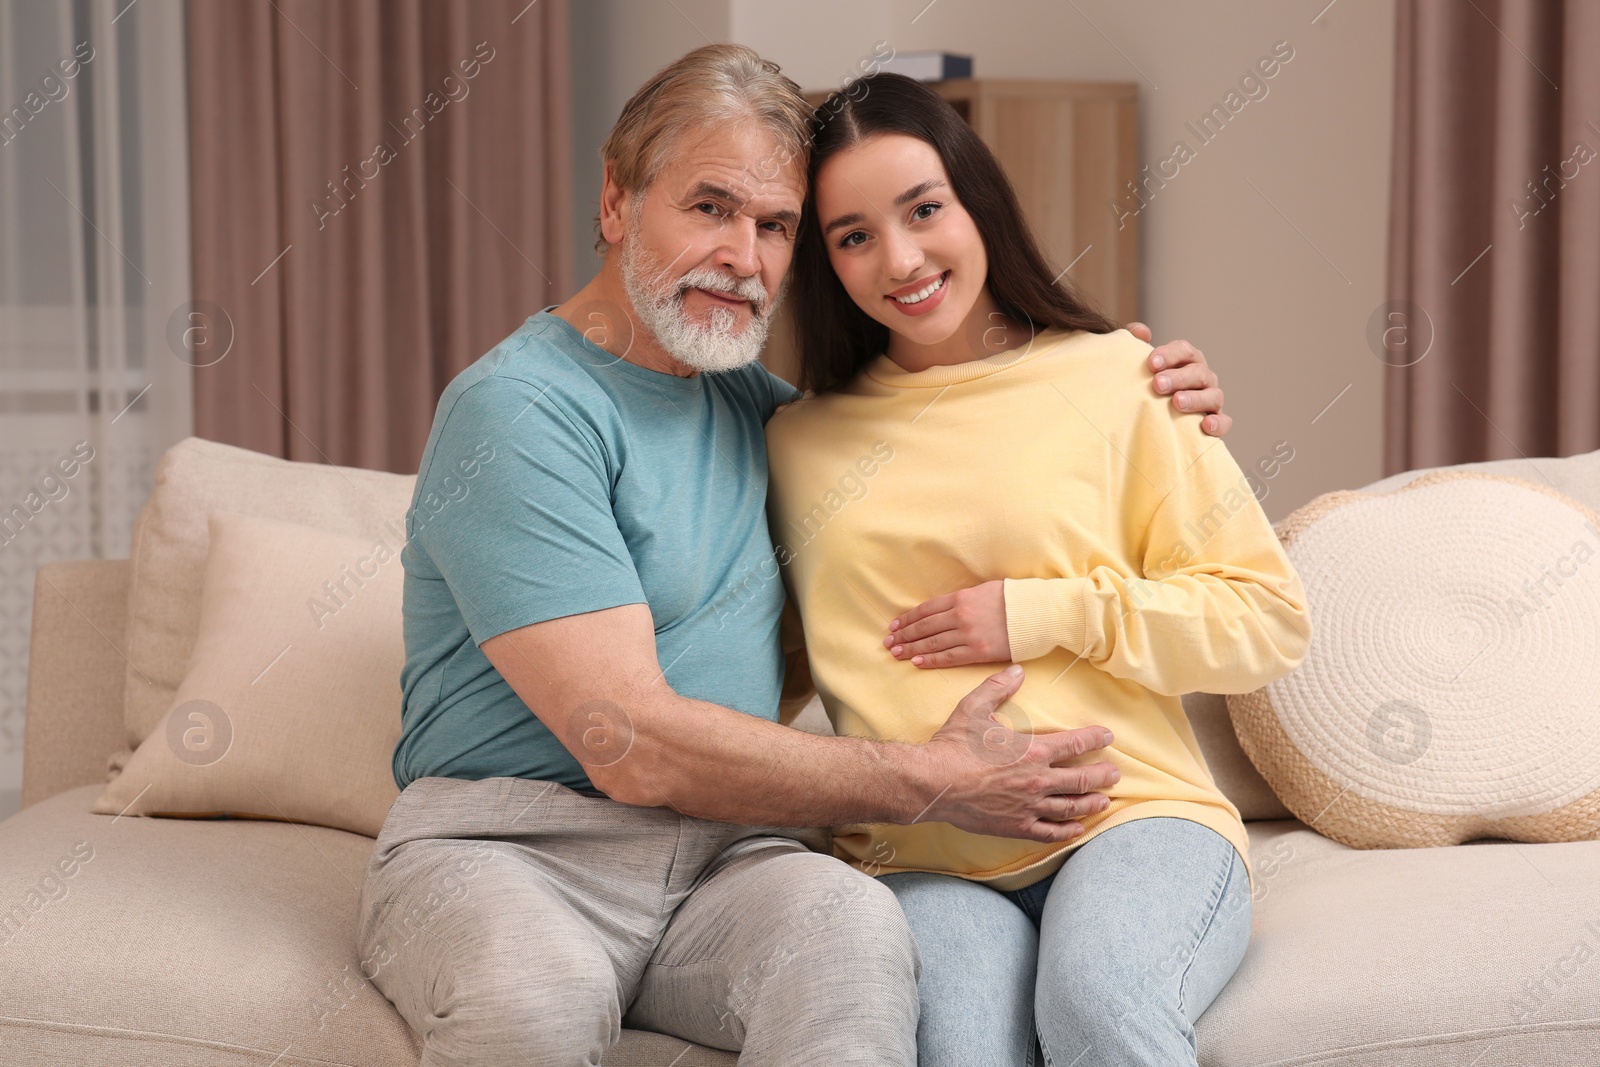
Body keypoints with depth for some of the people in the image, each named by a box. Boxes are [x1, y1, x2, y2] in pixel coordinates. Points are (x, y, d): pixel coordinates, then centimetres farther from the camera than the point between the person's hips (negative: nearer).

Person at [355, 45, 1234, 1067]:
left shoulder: (751, 400, 15)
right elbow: (635, 747, -16)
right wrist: (929, 783, -10)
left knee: (855, 925, -30)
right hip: (510, 846, -4)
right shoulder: (518, 412, -9)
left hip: (726, 862, 5)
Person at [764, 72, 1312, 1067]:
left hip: (1133, 816, -1)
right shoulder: (800, 441, 15)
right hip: (921, 862, 1)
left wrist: (1051, 613, -5)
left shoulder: (1117, 380, 6)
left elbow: (1270, 618, 5)